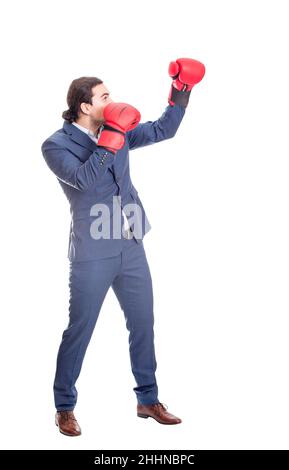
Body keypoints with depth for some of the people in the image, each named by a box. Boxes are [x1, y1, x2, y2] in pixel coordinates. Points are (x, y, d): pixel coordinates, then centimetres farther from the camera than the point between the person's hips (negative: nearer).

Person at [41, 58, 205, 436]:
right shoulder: (56, 145, -9)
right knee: (79, 330, 3)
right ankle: (64, 408, 20)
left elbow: (163, 130, 13)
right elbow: (84, 179, -26)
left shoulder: (118, 132, 7)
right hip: (93, 255, -6)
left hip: (132, 248, 6)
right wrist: (112, 136, -24)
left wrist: (182, 89, 4)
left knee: (143, 325, 13)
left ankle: (148, 400, 28)